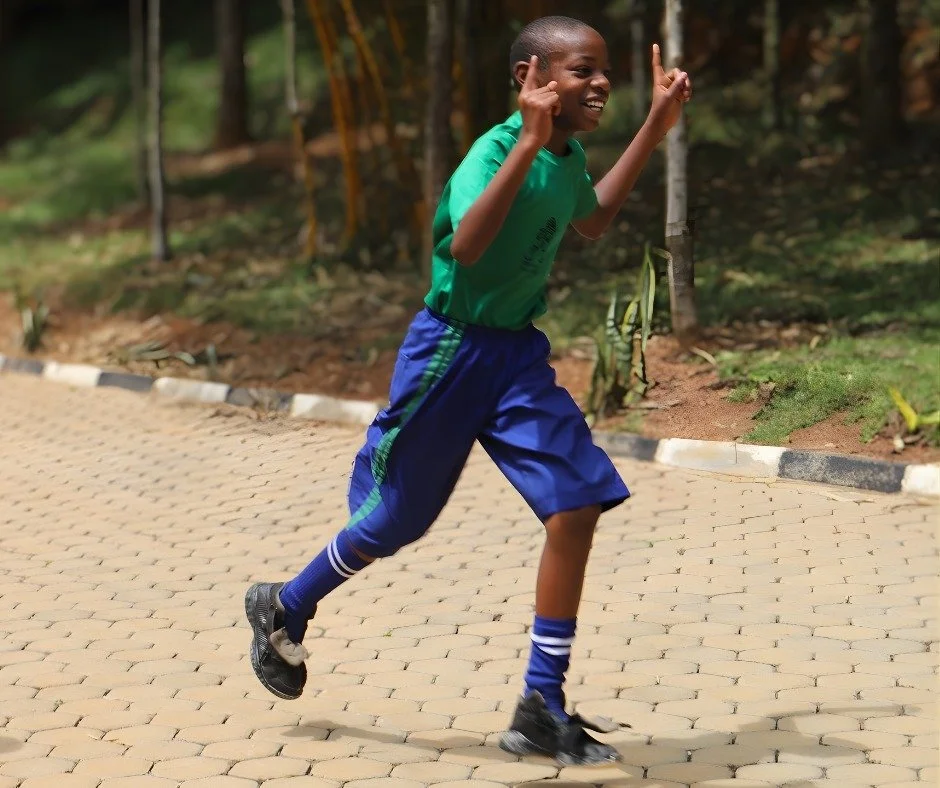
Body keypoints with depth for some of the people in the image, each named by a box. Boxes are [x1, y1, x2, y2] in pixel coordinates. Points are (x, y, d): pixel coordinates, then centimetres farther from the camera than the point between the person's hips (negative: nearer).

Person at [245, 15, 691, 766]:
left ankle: (543, 708, -1)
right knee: (393, 522, 8)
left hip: (518, 353, 7)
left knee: (579, 504, -8)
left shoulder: (569, 155, 2)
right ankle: (282, 609, 38)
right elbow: (466, 245, -41)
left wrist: (656, 126, 21)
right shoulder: (496, 150, -23)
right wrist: (527, 144, -48)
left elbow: (591, 219, 26)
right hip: (452, 353, -7)